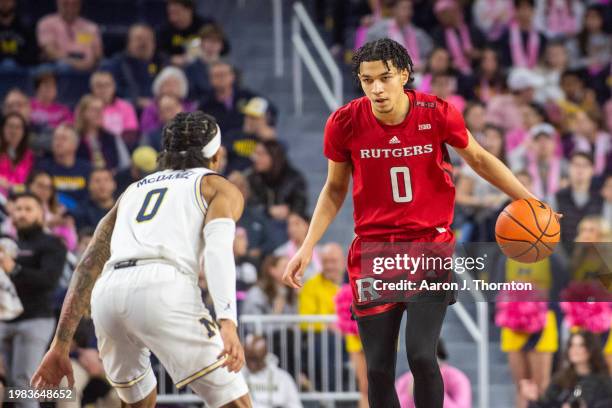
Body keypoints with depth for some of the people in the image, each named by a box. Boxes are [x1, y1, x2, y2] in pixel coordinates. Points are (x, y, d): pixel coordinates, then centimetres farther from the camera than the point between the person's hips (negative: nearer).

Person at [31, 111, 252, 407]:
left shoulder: (134, 190, 35)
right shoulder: (221, 188, 21)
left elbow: (88, 268, 27)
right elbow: (217, 249, -1)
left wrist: (60, 346, 25)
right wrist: (228, 323, -15)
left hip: (107, 294, 5)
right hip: (163, 287, -5)